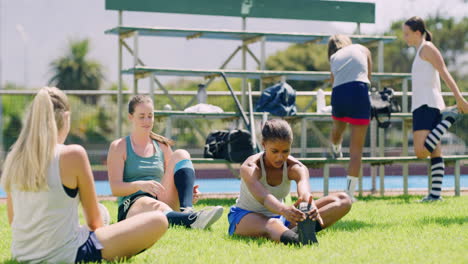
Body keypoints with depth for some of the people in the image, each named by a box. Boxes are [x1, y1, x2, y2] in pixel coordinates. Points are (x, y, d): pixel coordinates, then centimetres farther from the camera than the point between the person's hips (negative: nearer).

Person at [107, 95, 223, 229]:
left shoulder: (162, 146, 19)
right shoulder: (118, 147, 7)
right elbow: (115, 188, -5)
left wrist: (190, 191, -8)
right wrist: (140, 185, -27)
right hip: (132, 207, -4)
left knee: (180, 155, -14)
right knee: (155, 206, -42)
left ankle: (187, 211, -37)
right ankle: (191, 219, -72)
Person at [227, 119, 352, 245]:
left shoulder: (296, 168, -14)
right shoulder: (250, 167, -24)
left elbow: (304, 192, -36)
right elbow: (263, 197, -44)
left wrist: (310, 205, -63)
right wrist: (283, 210, -68)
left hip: (279, 218, 5)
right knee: (271, 224, -44)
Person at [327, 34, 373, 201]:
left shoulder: (333, 58, 26)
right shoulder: (362, 50, 22)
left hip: (338, 94, 3)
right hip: (358, 93, -3)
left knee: (338, 126, 37)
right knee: (356, 149, 2)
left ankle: (335, 151, 69)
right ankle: (349, 192, -1)